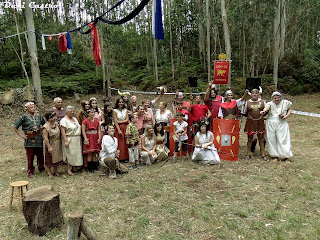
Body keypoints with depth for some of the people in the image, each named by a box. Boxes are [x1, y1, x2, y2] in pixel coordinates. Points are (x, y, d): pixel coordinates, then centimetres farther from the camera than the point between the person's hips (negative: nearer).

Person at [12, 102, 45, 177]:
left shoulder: (38, 115, 8)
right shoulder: (24, 116, -4)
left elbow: (45, 124, 21)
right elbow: (14, 126, -4)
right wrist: (21, 135, -6)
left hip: (39, 138, 4)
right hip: (29, 140, -3)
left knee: (40, 156, 12)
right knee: (30, 157, 4)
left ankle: (41, 168, 29)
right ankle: (30, 172, 18)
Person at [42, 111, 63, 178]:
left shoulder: (56, 123, 2)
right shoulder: (46, 127, -20)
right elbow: (45, 138, -21)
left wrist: (60, 142, 12)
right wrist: (49, 147, -23)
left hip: (58, 145, 7)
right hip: (51, 145, -7)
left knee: (57, 158, 15)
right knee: (50, 159, 5)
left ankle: (56, 171, 29)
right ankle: (49, 173, 18)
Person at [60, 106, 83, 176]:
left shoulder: (75, 118, 15)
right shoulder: (64, 120, -9)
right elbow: (63, 131, -15)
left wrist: (79, 138, 15)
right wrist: (65, 141, -22)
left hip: (77, 140, 8)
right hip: (69, 140, -7)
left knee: (76, 153, 9)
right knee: (70, 154, -5)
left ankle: (74, 168, 20)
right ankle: (69, 169, 3)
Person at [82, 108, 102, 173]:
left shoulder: (96, 121, 9)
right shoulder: (85, 121, -4)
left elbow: (99, 130, 9)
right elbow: (83, 131, -7)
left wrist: (99, 138, -1)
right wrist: (86, 139, -15)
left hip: (95, 138, 4)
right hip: (89, 138, -4)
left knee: (95, 153, 7)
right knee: (89, 153, -3)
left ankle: (95, 166, 16)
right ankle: (90, 168, 4)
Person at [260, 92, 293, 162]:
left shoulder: (285, 103, 5)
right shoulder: (270, 103, 0)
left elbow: (290, 109, 20)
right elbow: (267, 107, -22)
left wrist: (287, 115, 0)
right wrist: (264, 111, -46)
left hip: (282, 124, 0)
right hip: (270, 123, 1)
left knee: (282, 139, -3)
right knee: (271, 139, 3)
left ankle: (286, 156, 7)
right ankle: (275, 156, 15)